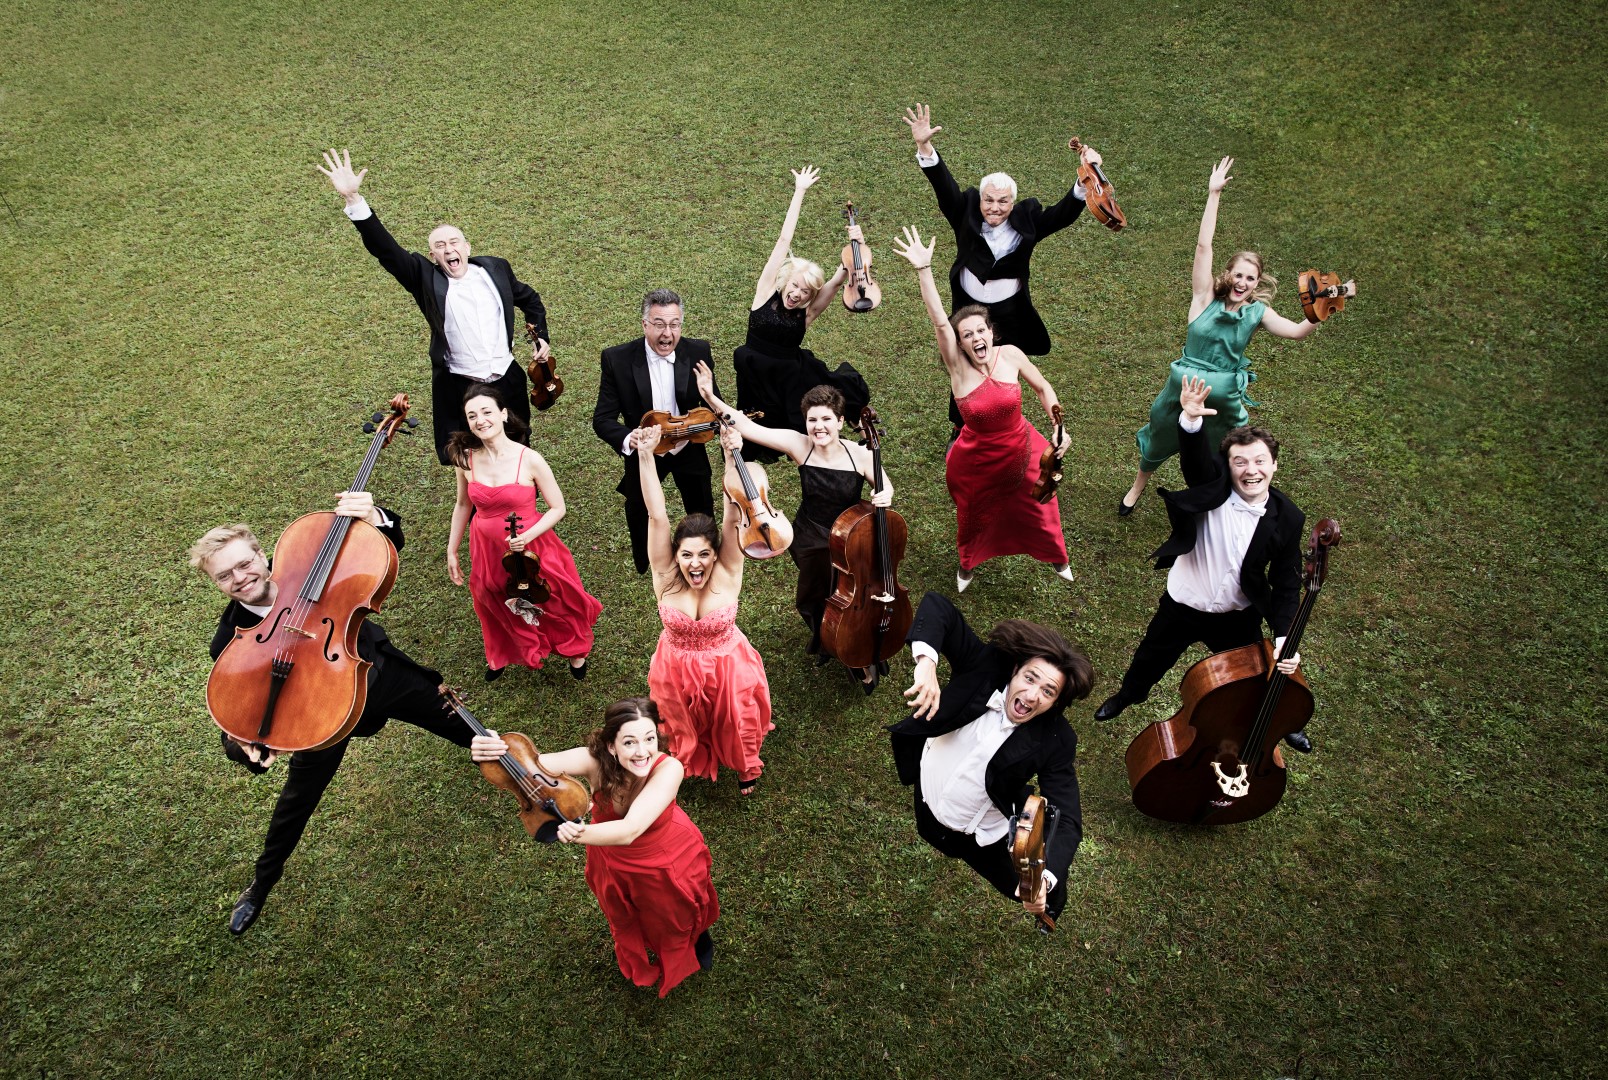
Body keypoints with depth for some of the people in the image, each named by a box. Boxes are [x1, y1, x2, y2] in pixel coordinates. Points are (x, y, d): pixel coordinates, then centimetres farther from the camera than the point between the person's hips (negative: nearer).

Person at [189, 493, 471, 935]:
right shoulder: (231, 641, -23)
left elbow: (389, 546, -19)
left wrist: (374, 518, -43)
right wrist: (243, 744, -43)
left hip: (383, 673, 1)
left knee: (465, 729, 17)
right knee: (295, 803, 13)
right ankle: (261, 885, 41)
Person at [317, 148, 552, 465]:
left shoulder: (495, 269, 2)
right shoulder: (426, 278, -8)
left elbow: (529, 299, 19)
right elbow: (385, 248, -21)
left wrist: (541, 337, 8)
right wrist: (353, 199, -33)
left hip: (508, 382, 3)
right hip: (458, 389, -2)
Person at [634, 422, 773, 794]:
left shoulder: (727, 574, -24)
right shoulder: (665, 576, -23)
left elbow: (733, 518, -35)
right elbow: (657, 515, -32)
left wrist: (731, 455, -46)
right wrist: (645, 456, -39)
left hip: (728, 668, -1)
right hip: (677, 670, 1)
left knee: (735, 724, 19)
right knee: (687, 730, 24)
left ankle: (746, 764, 51)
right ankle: (697, 763, 57)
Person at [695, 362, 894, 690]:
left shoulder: (860, 456, -20)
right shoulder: (798, 445, -19)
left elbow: (885, 487, -2)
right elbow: (748, 427, -24)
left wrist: (885, 496, -27)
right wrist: (711, 398, -34)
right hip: (810, 540, 2)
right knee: (809, 601, 19)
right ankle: (821, 635, 57)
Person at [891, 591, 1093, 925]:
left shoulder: (1055, 741, -26)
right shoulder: (986, 666, -24)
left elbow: (1066, 821, -30)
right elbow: (936, 605, -28)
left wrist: (1046, 878, -48)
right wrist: (926, 660, -46)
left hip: (987, 837, -1)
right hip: (926, 806, 2)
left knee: (1047, 899, 10)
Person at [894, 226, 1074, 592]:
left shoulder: (1011, 355, -16)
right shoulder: (958, 367, -22)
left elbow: (1043, 388, 1)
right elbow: (939, 321, -37)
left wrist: (1059, 427, -8)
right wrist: (923, 269, -49)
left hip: (1021, 451, 2)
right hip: (976, 460, -1)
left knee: (1038, 508, 19)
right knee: (974, 517, 20)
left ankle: (1057, 557, 51)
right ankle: (968, 564, 52)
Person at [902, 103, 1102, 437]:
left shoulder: (1026, 220, -11)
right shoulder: (965, 214, -14)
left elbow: (1064, 213, -15)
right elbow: (943, 184, -23)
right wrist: (924, 147, -38)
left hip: (1010, 314, 0)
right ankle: (961, 431, 37)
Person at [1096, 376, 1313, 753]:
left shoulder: (1288, 518, -16)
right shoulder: (1213, 486, -21)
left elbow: (1287, 583, -10)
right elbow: (1196, 455, -42)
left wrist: (1285, 636, -22)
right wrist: (1191, 420, -64)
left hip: (1239, 617, 1)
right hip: (1182, 607, -1)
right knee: (1149, 662, 22)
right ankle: (1127, 695, 55)